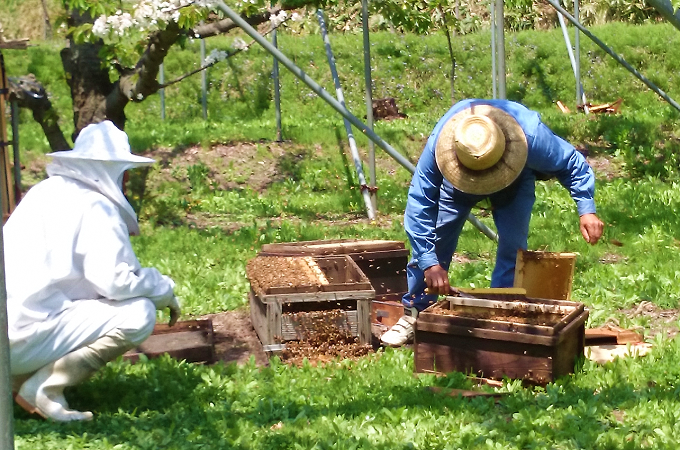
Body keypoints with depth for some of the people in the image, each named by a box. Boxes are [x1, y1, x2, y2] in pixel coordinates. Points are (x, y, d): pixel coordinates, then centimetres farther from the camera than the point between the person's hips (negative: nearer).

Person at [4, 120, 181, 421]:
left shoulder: (47, 192, 15)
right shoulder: (95, 207, -11)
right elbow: (117, 281, -18)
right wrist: (165, 290, 0)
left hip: (11, 329, 9)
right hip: (24, 338, -9)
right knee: (139, 314, -12)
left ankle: (18, 377, 14)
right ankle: (44, 387, -12)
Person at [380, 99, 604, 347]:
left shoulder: (531, 135, -43)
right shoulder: (439, 142, -42)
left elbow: (572, 163, -24)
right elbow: (419, 203, -36)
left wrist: (586, 210, -35)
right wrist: (429, 263, -41)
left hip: (516, 178, 0)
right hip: (457, 178, 0)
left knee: (512, 245, -15)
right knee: (432, 240, -6)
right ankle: (414, 313, 7)